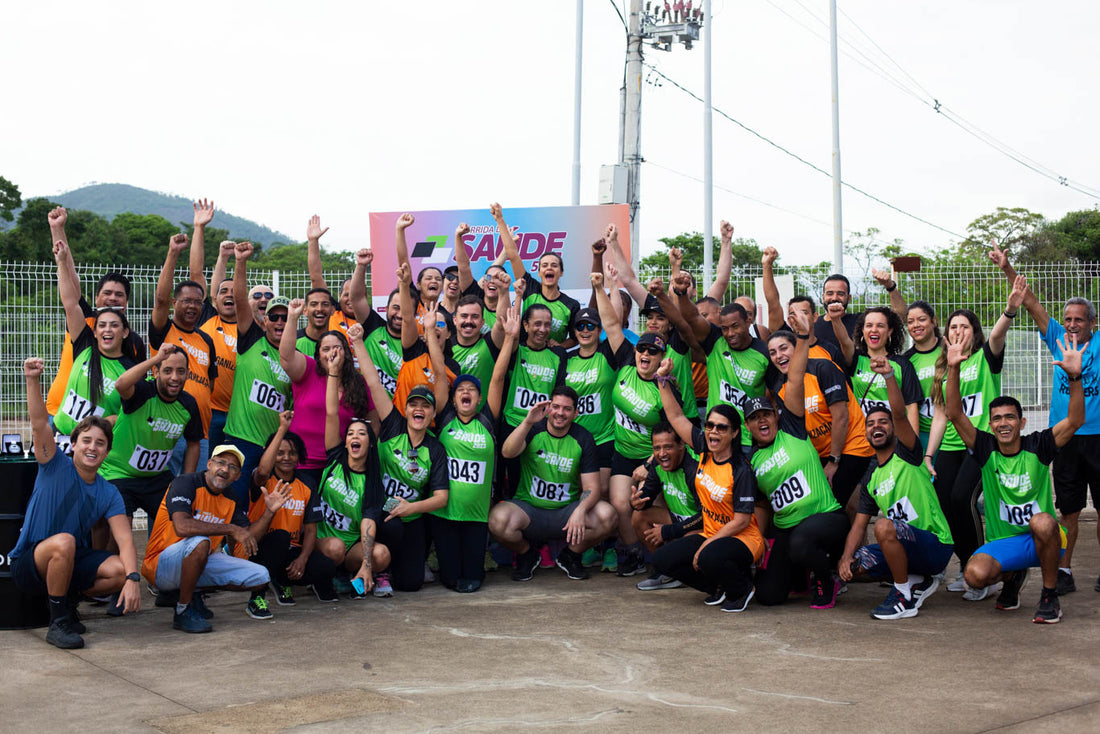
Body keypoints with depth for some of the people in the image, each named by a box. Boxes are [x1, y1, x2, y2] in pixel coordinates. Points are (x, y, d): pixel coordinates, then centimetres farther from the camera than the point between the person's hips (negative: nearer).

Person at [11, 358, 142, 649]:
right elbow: (40, 424, -22)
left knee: (121, 570, -21)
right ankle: (58, 623, -19)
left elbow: (125, 539, -12)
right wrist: (33, 381, -37)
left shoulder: (109, 494, -1)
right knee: (64, 541, -36)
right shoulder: (55, 467, -7)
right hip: (28, 565, -4)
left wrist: (132, 578, -30)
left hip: (72, 561, 4)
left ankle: (69, 598, 8)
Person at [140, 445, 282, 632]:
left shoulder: (230, 499, 6)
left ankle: (189, 591, 10)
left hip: (200, 563, 7)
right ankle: (183, 611, -20)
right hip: (160, 567, -7)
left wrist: (269, 512, -9)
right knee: (199, 541, -38)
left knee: (260, 577, -2)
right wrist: (231, 529, -30)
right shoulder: (186, 483, -16)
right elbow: (182, 526, -33)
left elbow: (248, 538, 4)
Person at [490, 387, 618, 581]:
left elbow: (591, 487, -5)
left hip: (566, 511, 1)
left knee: (608, 516, -25)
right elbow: (507, 453, -22)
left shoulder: (583, 438, -1)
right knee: (498, 520, -33)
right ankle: (526, 554, 4)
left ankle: (570, 556, 6)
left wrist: (580, 510, -26)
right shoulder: (533, 429, -2)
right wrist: (528, 422, -34)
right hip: (528, 507, -1)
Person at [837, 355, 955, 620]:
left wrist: (889, 375, -37)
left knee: (884, 527, -32)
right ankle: (919, 581, 11)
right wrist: (847, 557, -8)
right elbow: (859, 524, 9)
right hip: (906, 548, 8)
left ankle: (904, 597, -15)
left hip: (936, 545, -7)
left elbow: (899, 412, -22)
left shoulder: (906, 454, -4)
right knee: (851, 566, -8)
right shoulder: (870, 479, 14)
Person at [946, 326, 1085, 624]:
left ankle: (1050, 595, -14)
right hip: (1002, 542, 2)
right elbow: (955, 415, -12)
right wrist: (953, 370, -24)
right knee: (975, 575, -28)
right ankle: (1011, 576, 12)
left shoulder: (1038, 446, -4)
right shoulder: (986, 449, -1)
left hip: (1044, 539, -2)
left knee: (1041, 522, -38)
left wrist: (1074, 376, -32)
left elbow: (1075, 420, -18)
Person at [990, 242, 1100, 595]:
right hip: (1065, 438, 1)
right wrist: (1007, 269, -5)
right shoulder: (1058, 340, 6)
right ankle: (1063, 571, 12)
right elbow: (1031, 303, 1)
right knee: (1069, 510, 6)